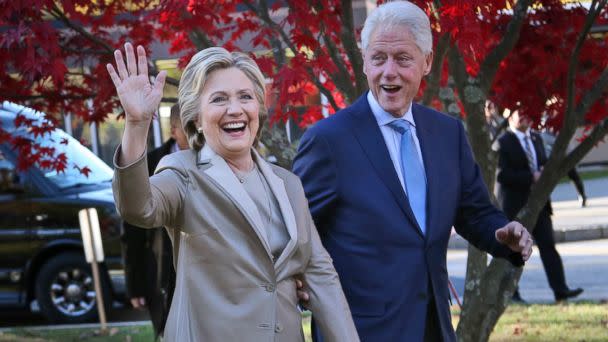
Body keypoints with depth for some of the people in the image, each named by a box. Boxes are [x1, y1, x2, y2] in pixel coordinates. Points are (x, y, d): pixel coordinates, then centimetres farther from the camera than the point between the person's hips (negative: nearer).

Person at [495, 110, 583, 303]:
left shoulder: (536, 139, 14)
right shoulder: (503, 143, -9)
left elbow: (544, 163, 23)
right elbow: (501, 175, -17)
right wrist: (531, 177, -21)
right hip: (514, 204, -6)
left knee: (548, 245, -1)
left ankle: (560, 289, -5)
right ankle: (510, 292, 11)